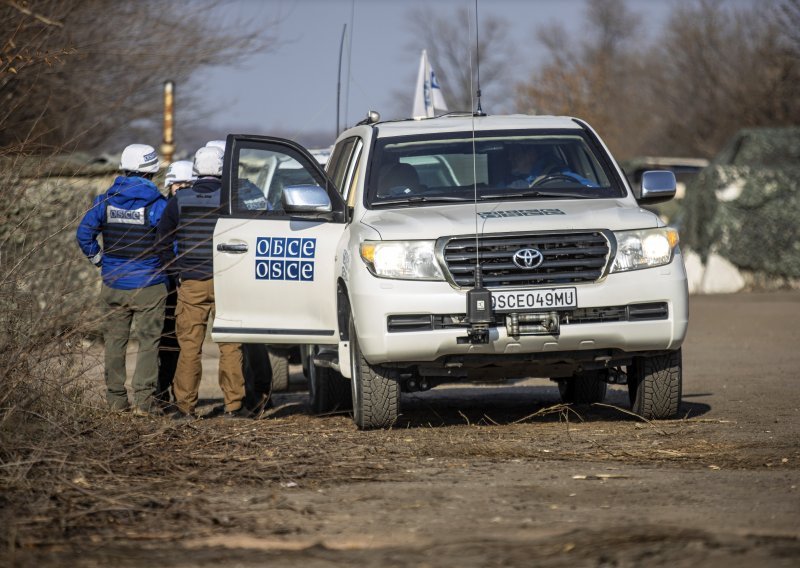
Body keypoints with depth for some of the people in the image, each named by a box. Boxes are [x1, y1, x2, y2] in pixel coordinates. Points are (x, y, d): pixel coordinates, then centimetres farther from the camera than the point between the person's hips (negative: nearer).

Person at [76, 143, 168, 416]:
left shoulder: (105, 201, 0)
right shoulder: (157, 204, -11)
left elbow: (84, 233, -1)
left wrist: (98, 259, 11)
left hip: (113, 285, 4)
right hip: (148, 287, -4)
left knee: (115, 341, 13)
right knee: (148, 342, 1)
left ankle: (116, 398, 17)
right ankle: (143, 399, -5)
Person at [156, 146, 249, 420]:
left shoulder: (180, 200, 2)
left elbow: (163, 240, 6)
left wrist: (176, 270, 13)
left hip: (191, 283, 1)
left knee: (189, 346, 4)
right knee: (230, 345, 4)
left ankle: (185, 406, 3)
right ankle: (233, 404, 4)